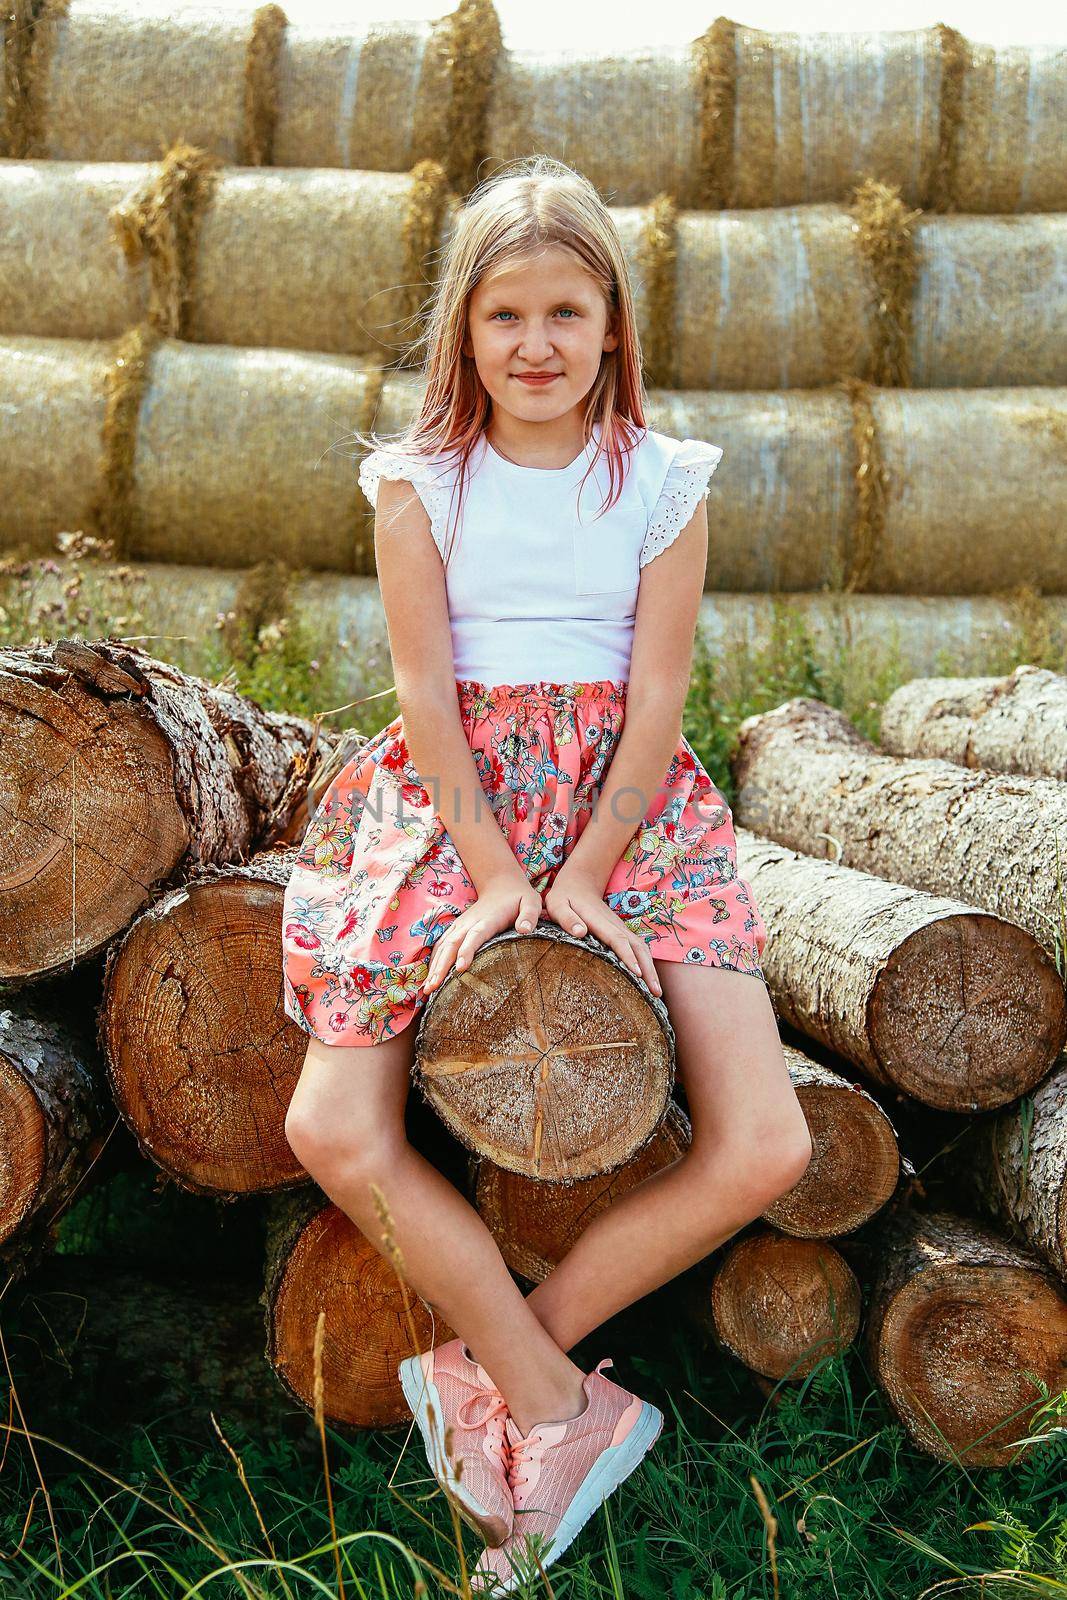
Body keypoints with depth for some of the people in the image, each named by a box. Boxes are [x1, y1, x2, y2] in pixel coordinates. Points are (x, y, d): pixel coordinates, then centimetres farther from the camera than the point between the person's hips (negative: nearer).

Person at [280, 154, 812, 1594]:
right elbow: (426, 689, -5)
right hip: (449, 798, 0)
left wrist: (581, 877, -14)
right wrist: (492, 876, -16)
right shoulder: (419, 479, 2)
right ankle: (566, 1410, -7)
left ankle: (502, 1361, 0)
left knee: (766, 1152, -16)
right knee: (333, 1128, -20)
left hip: (628, 802, 1)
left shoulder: (661, 482, 3)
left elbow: (656, 700, -2)